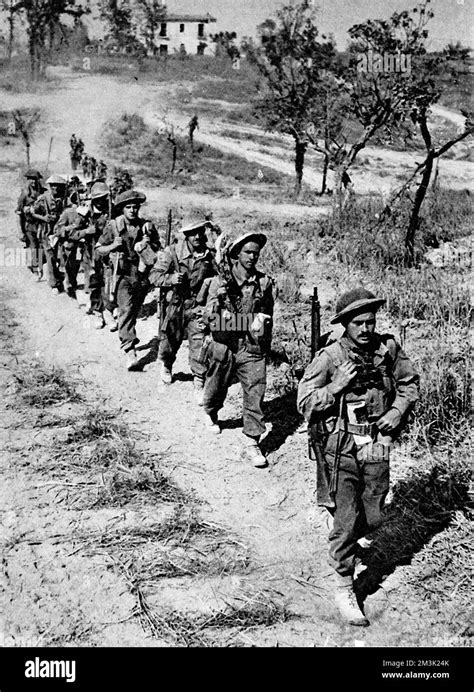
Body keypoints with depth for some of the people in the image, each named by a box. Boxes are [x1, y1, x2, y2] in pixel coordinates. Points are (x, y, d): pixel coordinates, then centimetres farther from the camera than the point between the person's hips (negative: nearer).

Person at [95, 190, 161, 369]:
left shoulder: (147, 226, 2)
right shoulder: (113, 226, -2)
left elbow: (158, 248, 13)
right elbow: (98, 249, 4)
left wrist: (146, 247, -8)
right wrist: (112, 246, -16)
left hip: (141, 275, 3)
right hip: (121, 275, -3)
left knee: (134, 312, 16)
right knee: (126, 310, -15)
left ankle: (126, 338, 41)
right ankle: (130, 350, -20)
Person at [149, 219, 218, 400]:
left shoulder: (210, 255, -2)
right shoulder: (171, 253, -9)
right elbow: (154, 276, -10)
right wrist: (172, 278, -28)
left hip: (197, 305, 0)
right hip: (174, 305, 0)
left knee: (198, 344, -8)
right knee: (170, 341, 16)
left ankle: (199, 384, 3)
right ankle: (166, 365, 50)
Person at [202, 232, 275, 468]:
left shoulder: (265, 282, 1)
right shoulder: (220, 282, -4)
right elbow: (210, 316, -11)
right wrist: (219, 298, -26)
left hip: (253, 346, 0)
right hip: (224, 345, 0)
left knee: (255, 393, -8)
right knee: (216, 388, 18)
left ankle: (251, 443, -2)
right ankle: (211, 415, 51)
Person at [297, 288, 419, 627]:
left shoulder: (389, 349, -2)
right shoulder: (329, 357, -12)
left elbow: (410, 382, 14)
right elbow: (305, 402, -9)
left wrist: (397, 411, -2)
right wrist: (336, 387, -24)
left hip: (377, 447, 4)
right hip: (341, 449, -3)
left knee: (372, 517, 13)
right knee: (346, 521, -1)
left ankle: (357, 534, 49)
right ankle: (344, 589, 14)